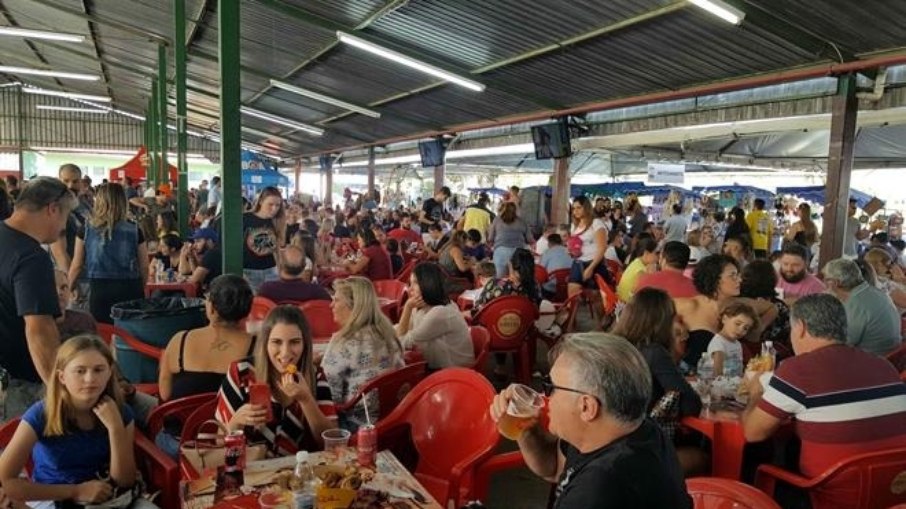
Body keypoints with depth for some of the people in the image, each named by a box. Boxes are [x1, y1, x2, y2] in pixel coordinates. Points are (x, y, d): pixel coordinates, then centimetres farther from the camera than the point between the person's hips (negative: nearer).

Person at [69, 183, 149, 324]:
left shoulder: (87, 229, 1)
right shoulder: (134, 230, 0)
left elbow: (77, 265, 7)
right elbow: (144, 267, 4)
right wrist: (139, 290, 21)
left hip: (100, 290, 0)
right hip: (130, 291, 0)